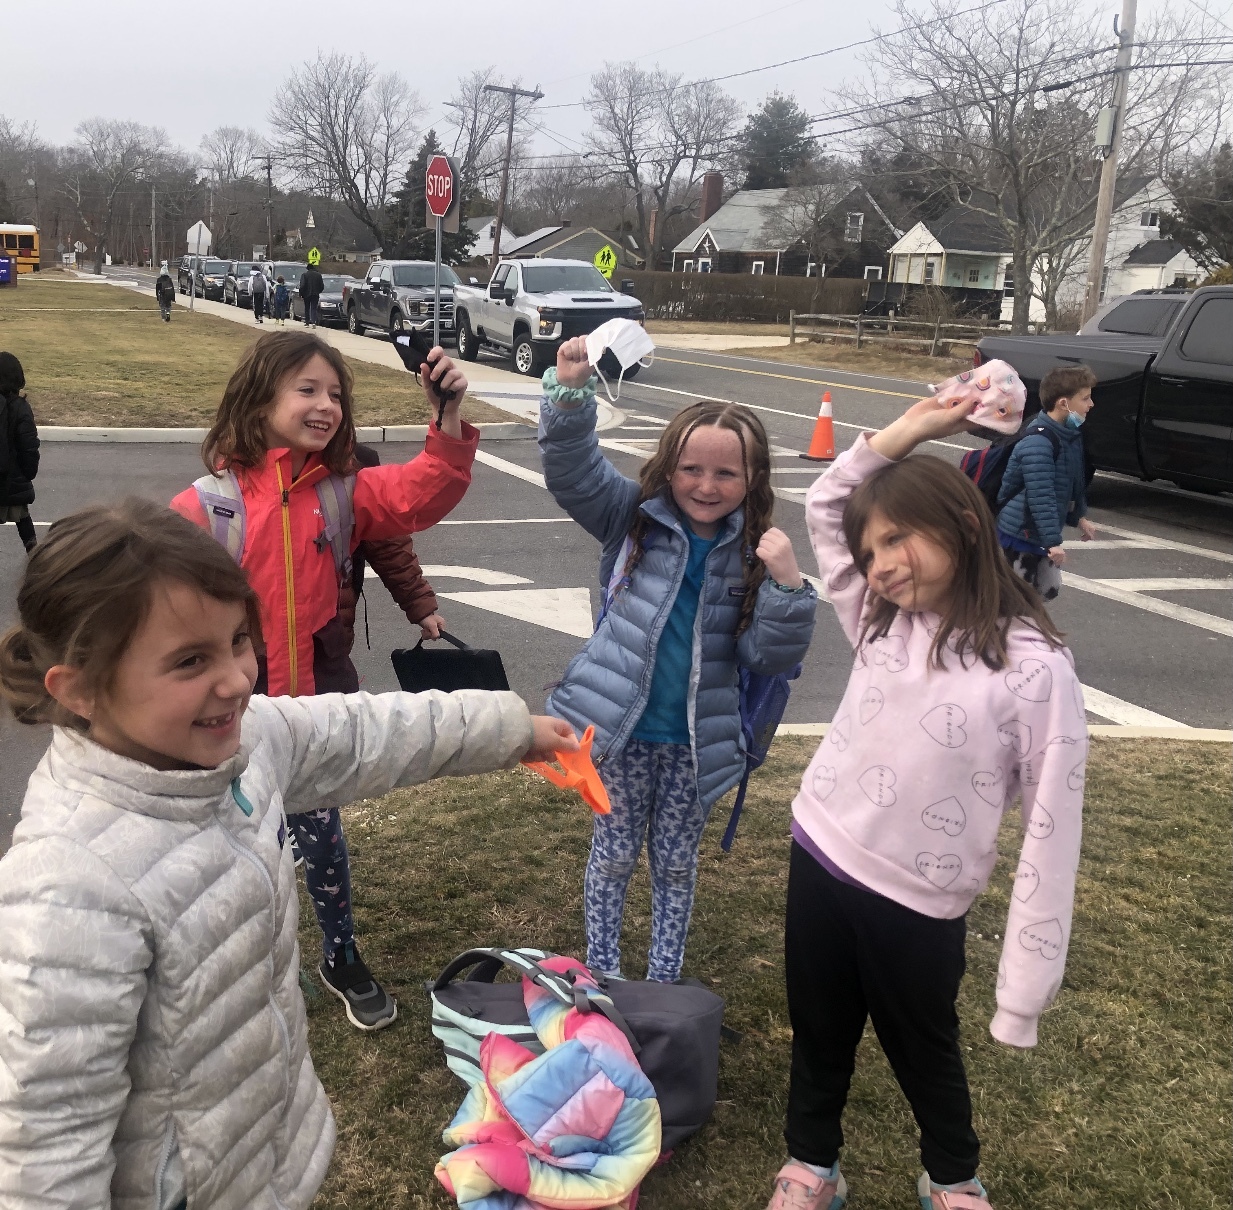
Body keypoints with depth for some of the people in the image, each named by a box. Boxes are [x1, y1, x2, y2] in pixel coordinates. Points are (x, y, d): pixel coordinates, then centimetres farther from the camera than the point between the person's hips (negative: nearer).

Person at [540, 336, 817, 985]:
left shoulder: (753, 550, -5)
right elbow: (572, 470, -20)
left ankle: (664, 984, 36)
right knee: (614, 853, 15)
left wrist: (787, 584, -25)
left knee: (677, 862, 18)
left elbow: (767, 655, -8)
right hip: (622, 727, -1)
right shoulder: (636, 519, -7)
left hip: (697, 739, 1)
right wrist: (570, 391, -37)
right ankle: (601, 976, 35)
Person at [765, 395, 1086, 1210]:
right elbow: (823, 507, 8)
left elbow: (1051, 829, -16)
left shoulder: (1034, 668, -18)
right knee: (819, 1035, 23)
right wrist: (909, 430, -3)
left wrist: (1026, 984, -15)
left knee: (925, 1052, 21)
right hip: (819, 860, 4)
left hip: (919, 903, -4)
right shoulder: (880, 625, -2)